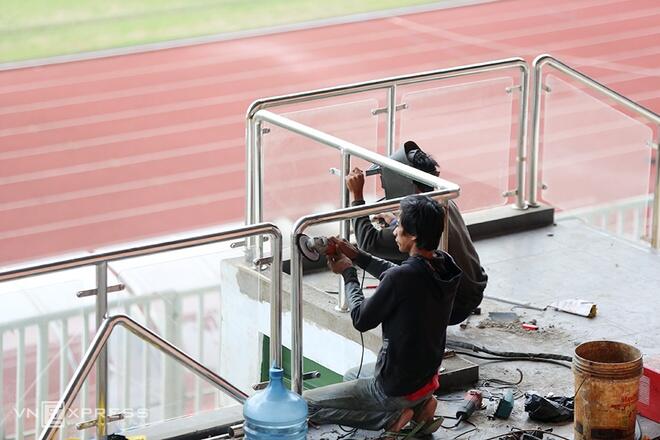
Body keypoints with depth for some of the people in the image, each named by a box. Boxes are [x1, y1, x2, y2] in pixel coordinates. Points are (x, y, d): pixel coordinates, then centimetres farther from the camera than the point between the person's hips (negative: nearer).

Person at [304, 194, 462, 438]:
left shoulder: (402, 277, -29)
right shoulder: (445, 265, -6)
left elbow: (361, 320, -14)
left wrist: (348, 274, -1)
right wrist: (357, 256, 10)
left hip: (397, 388, -8)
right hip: (428, 379, 8)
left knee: (306, 404, 3)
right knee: (353, 375, 35)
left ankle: (392, 416, -5)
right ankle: (419, 405, 13)